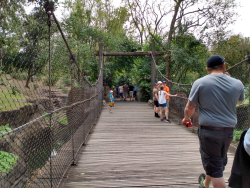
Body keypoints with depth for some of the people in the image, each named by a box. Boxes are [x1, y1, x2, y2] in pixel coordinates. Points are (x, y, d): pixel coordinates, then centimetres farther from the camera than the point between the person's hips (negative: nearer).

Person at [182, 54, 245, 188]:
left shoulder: (200, 83, -9)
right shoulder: (237, 84, 1)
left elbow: (190, 108, -6)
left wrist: (186, 118, 15)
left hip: (209, 131, -5)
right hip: (228, 131, 5)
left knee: (215, 169, 4)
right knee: (218, 161, 25)